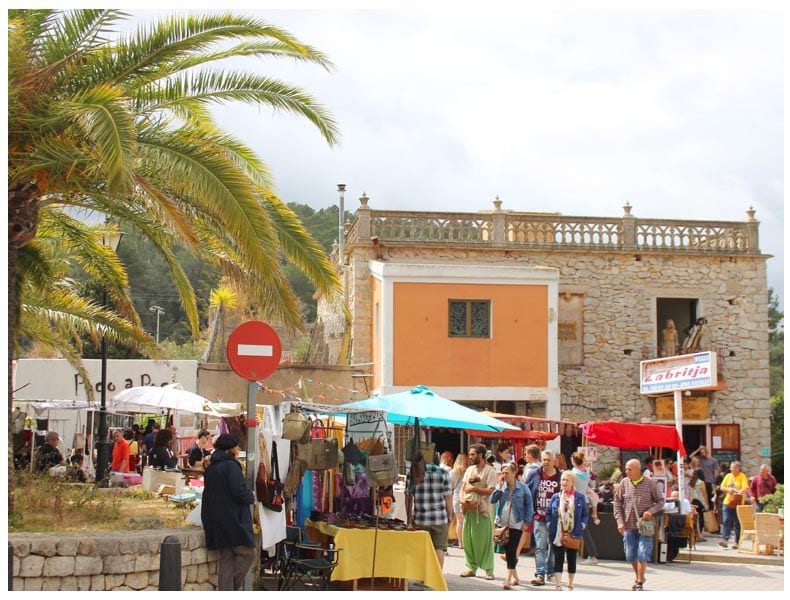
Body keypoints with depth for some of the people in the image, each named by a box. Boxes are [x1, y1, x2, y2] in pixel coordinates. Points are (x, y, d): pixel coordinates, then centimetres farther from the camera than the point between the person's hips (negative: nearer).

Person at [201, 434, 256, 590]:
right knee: (248, 553, -3)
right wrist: (251, 497, 1)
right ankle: (234, 588, -8)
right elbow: (239, 493, -19)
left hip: (217, 522, 9)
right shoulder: (231, 466, -12)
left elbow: (207, 494, 19)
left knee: (226, 559, 9)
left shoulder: (210, 468, 14)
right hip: (233, 518, -9)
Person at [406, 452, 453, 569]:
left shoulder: (412, 473, -2)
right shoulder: (442, 472, -3)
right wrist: (450, 515, 8)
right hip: (440, 518, 0)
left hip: (420, 519, 1)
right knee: (439, 548, 7)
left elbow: (408, 497, 0)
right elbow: (448, 497, -2)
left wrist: (409, 516, 9)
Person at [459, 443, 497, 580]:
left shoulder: (489, 471, -7)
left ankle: (489, 569, 2)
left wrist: (473, 489, -17)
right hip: (469, 509, 6)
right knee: (468, 539, 7)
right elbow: (463, 487, 14)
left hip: (483, 510, -6)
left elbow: (490, 491, -15)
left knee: (485, 540, -3)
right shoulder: (469, 469, 13)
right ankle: (471, 567, 15)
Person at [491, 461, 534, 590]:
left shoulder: (523, 488, -6)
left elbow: (529, 506, -1)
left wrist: (526, 522, -6)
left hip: (516, 525, -4)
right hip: (502, 523, 4)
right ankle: (515, 576, 24)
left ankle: (508, 579, -7)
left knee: (512, 551, -7)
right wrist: (500, 486, -13)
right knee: (507, 551, 10)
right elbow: (492, 500, -7)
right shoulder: (502, 486, 3)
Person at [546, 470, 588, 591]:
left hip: (573, 535, 0)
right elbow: (548, 512, 9)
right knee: (558, 560, -3)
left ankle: (570, 586, 22)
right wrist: (550, 524, -4)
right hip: (557, 535, 0)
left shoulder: (580, 497, 1)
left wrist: (581, 526, -7)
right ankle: (557, 585, -5)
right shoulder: (555, 497, 5)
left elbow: (585, 514, 5)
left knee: (572, 560, 10)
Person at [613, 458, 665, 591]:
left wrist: (651, 511, -14)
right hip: (628, 525, 3)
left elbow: (660, 501, 4)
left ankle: (640, 583, 3)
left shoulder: (650, 483, -4)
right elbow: (617, 503, 7)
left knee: (642, 555, -8)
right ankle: (639, 577, 33)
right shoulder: (624, 483, 2)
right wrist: (620, 521, -1)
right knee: (631, 555, 11)